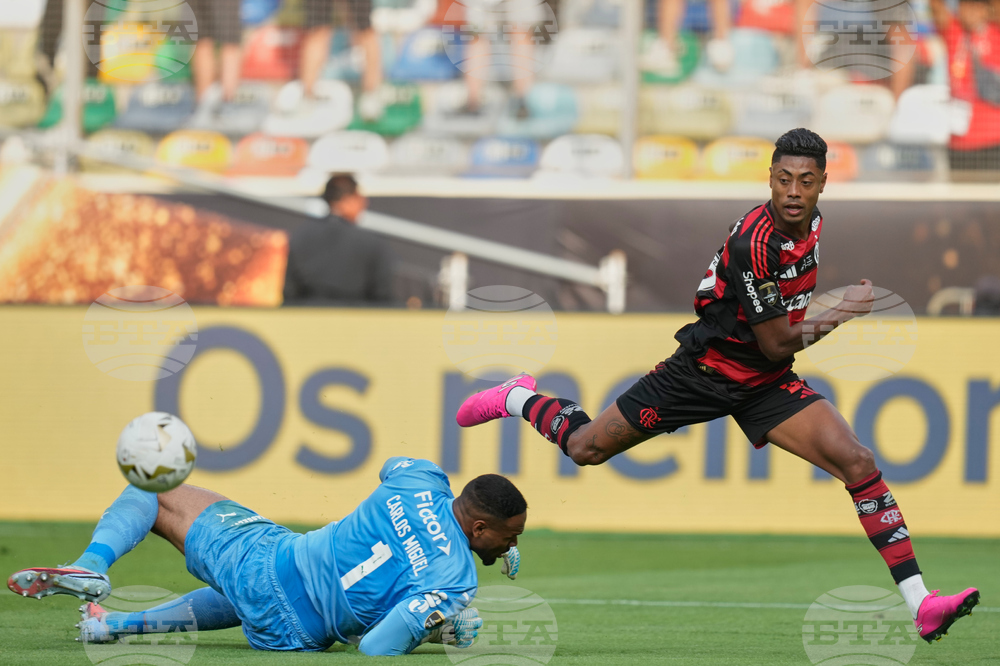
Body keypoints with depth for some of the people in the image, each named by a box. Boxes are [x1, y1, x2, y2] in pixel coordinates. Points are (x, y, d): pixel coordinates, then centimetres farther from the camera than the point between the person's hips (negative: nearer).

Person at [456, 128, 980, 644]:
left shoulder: (812, 223, -1)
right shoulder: (754, 243, -27)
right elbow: (775, 345, -22)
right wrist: (838, 315, -24)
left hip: (768, 385, 6)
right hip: (706, 369, -5)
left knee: (858, 463, -14)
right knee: (586, 449, 6)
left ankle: (921, 606, -18)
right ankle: (518, 398, 41)